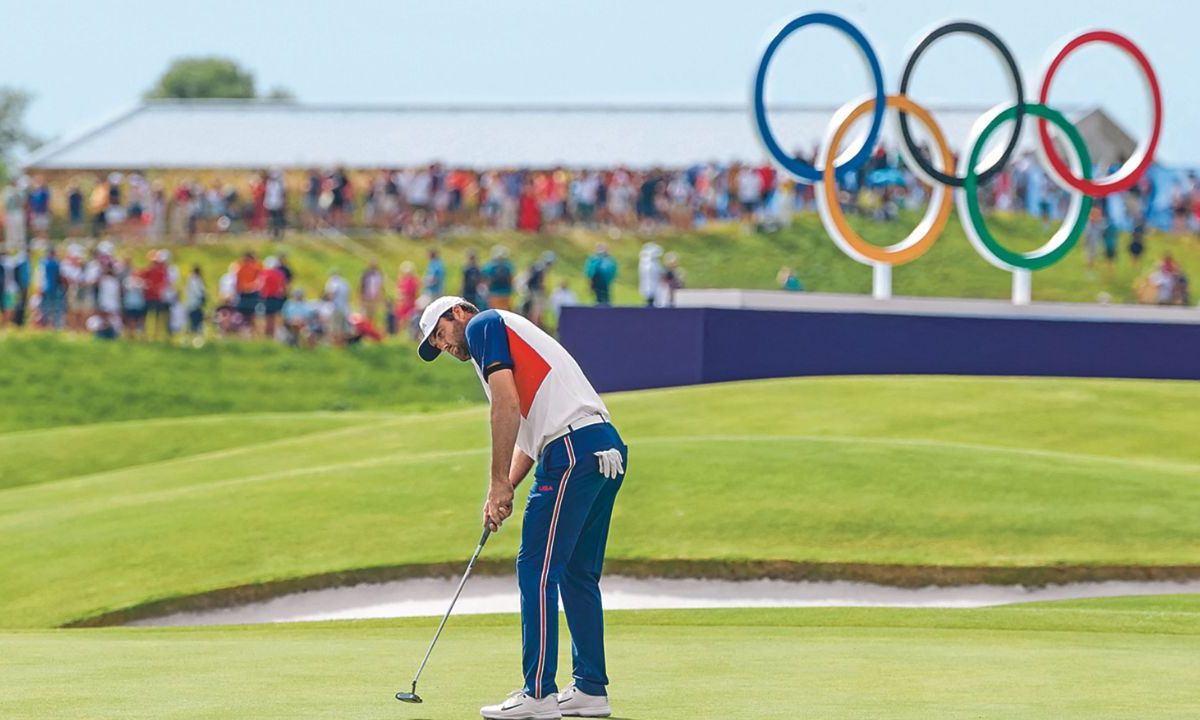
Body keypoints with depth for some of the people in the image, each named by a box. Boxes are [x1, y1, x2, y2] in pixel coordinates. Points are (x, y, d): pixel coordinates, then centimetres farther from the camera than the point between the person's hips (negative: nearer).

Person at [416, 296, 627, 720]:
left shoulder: (484, 324, 3)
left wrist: (499, 485, -9)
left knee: (538, 570, -7)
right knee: (578, 574, 16)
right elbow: (527, 434, 26)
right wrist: (504, 493, 14)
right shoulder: (513, 337, 31)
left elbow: (508, 406, -10)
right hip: (609, 450, 10)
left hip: (572, 449, -10)